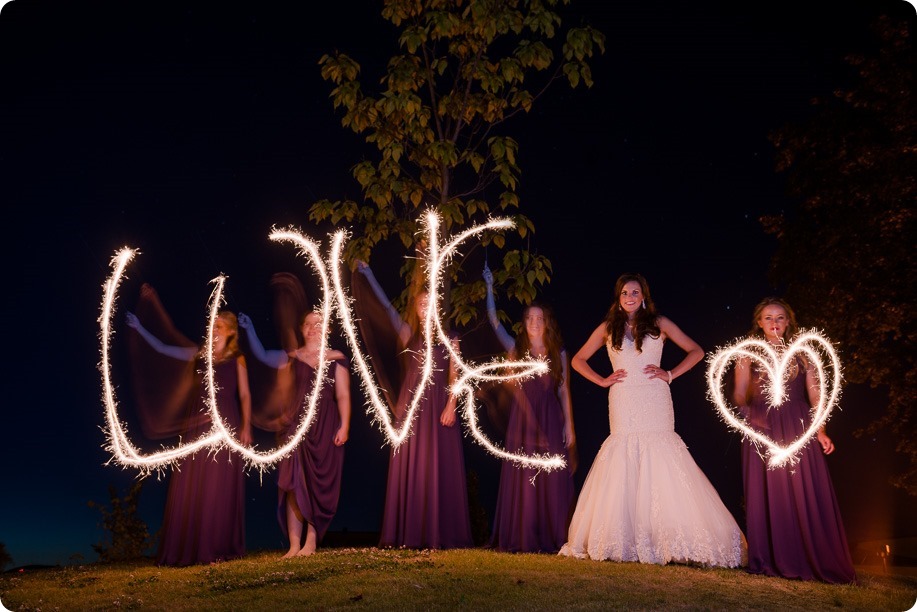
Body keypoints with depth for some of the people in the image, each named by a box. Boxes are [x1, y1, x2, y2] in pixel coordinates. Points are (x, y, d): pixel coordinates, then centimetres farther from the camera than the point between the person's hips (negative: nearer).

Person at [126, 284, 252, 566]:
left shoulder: (236, 359, 4)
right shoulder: (198, 354, 12)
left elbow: (244, 395, -1)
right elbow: (163, 348, 14)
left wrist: (246, 427, -9)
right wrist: (140, 328, 9)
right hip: (197, 426, 3)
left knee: (220, 488, -1)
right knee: (189, 487, 1)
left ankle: (217, 548, 8)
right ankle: (187, 549, 9)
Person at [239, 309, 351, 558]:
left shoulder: (336, 359, 4)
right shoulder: (293, 357, 11)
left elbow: (343, 396, -1)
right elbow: (262, 356, 2)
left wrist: (344, 426, -9)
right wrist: (249, 329, -6)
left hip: (325, 427, -2)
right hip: (297, 426, 2)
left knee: (319, 484, 1)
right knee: (294, 484, -2)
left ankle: (311, 542, 9)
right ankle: (294, 545, 1)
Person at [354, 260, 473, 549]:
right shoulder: (407, 334, 7)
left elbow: (454, 375, 3)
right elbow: (387, 307, -3)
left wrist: (451, 405, -11)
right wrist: (367, 274, -11)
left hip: (439, 408, 0)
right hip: (412, 407, 0)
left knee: (440, 469, 1)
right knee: (410, 468, 0)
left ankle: (440, 533, 7)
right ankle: (411, 533, 5)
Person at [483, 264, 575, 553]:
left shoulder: (558, 352, 7)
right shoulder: (516, 348, 6)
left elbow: (564, 390, 6)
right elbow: (493, 320, -1)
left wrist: (568, 424, 1)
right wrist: (490, 287, -5)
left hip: (550, 420, 0)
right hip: (522, 419, 0)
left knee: (552, 478, -1)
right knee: (521, 478, 1)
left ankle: (552, 537, 6)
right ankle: (522, 537, 7)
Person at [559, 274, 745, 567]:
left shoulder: (659, 323, 10)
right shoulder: (608, 328, 13)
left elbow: (696, 351, 12)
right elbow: (578, 360, 18)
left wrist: (670, 374, 2)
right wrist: (602, 380, 6)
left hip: (654, 403, -1)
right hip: (623, 404, 1)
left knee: (660, 466, -8)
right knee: (622, 469, -5)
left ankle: (667, 541, 1)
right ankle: (623, 542, 4)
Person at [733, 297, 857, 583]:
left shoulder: (801, 354, 13)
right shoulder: (749, 355, 10)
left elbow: (815, 396, 7)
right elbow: (740, 396, 6)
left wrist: (820, 430, -5)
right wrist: (748, 412, -16)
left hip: (798, 431, 1)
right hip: (763, 429, -1)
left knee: (806, 494, -2)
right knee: (768, 494, -1)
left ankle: (815, 561, 6)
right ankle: (772, 561, 6)